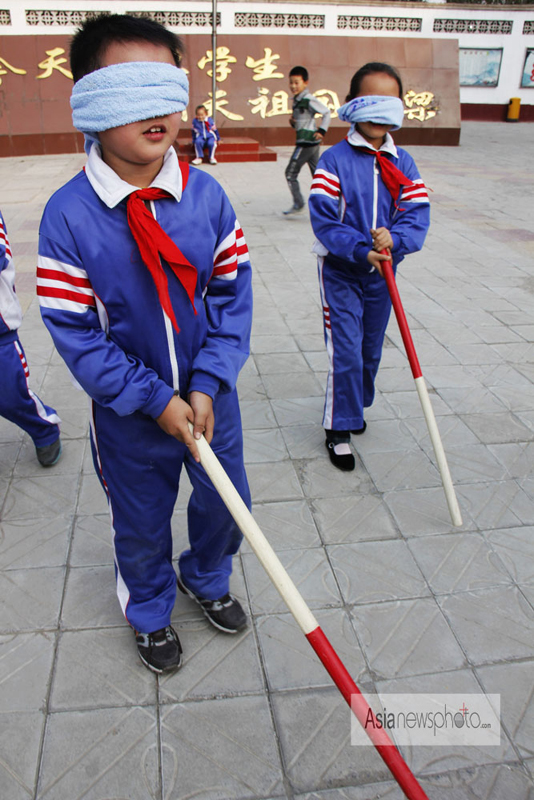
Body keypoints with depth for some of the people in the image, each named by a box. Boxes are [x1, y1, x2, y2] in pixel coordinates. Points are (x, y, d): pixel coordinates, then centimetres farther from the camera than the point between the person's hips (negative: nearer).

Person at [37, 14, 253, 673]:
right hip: (129, 413, -2)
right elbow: (73, 330, -14)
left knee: (225, 504, 20)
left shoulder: (205, 194, -9)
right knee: (141, 524, 18)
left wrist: (206, 385, -14)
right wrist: (156, 400, -18)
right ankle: (150, 613, 50)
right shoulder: (67, 215, -17)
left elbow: (233, 293, -5)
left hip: (210, 395, 3)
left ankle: (206, 578, 54)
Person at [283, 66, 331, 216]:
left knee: (291, 172, -2)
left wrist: (321, 131, -13)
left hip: (307, 141, -9)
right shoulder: (297, 100, 14)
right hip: (312, 142, 9)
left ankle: (298, 204, 3)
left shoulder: (308, 100, -13)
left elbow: (326, 112, -12)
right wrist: (293, 122, 2)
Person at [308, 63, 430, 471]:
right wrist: (363, 251, -29)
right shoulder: (334, 159, -10)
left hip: (382, 272, 5)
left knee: (372, 349, 15)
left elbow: (418, 215, -7)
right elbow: (324, 220, -17)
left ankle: (354, 408, 39)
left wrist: (394, 239, -29)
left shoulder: (402, 163, 2)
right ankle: (339, 428, 10)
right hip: (339, 272, -4)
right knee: (345, 351, -6)